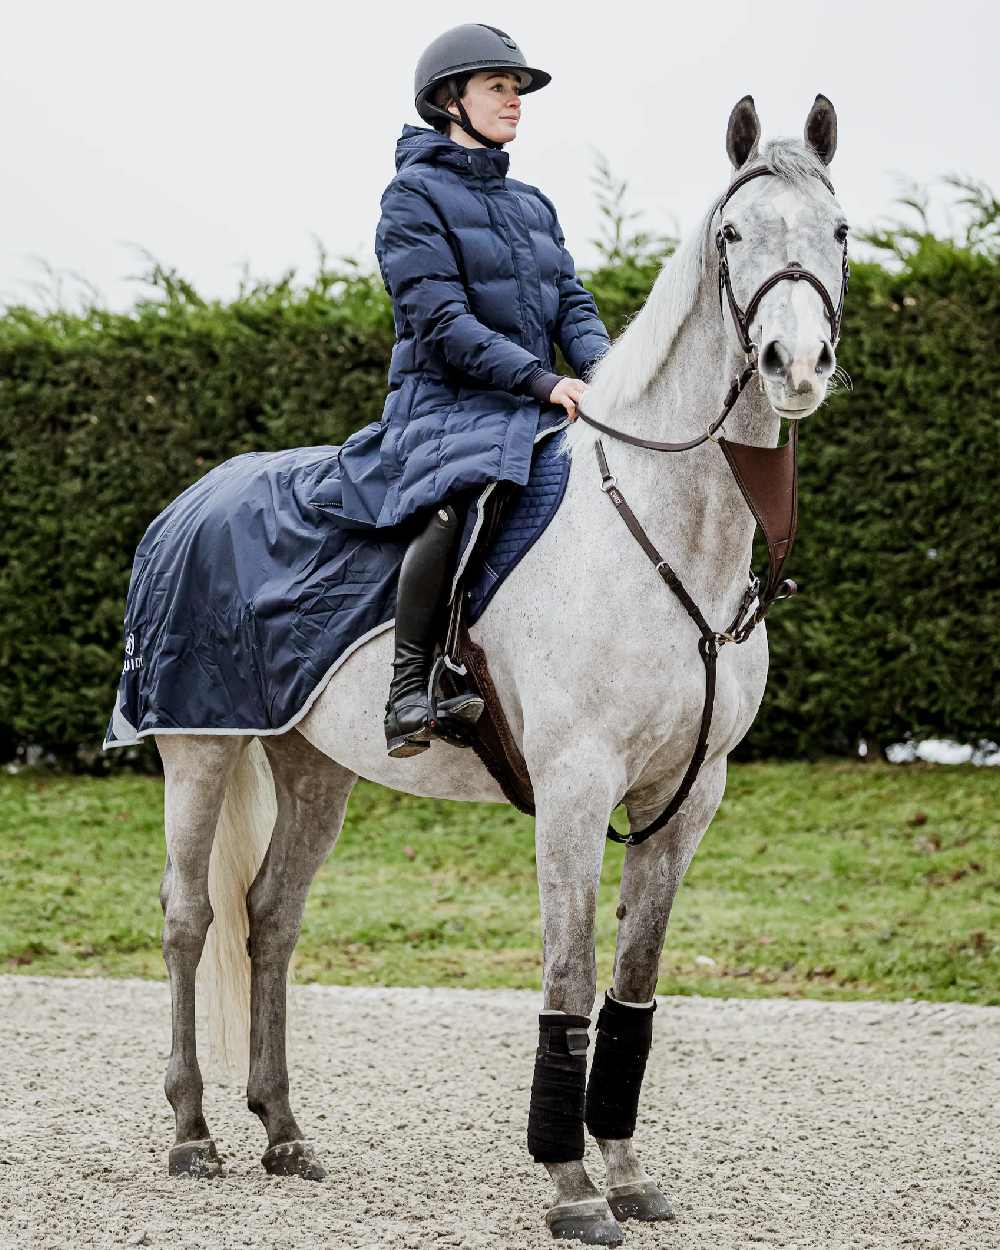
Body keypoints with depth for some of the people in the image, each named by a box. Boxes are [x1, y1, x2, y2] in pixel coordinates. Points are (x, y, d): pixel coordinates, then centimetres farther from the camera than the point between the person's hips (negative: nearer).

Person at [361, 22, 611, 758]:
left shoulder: (534, 206, 21)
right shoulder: (415, 195, -2)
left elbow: (572, 303, 15)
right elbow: (441, 319, -12)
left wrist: (601, 367, -9)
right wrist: (541, 379, -21)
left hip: (537, 409, 8)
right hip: (448, 401, -8)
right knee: (456, 501, -38)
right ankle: (412, 684, -30)